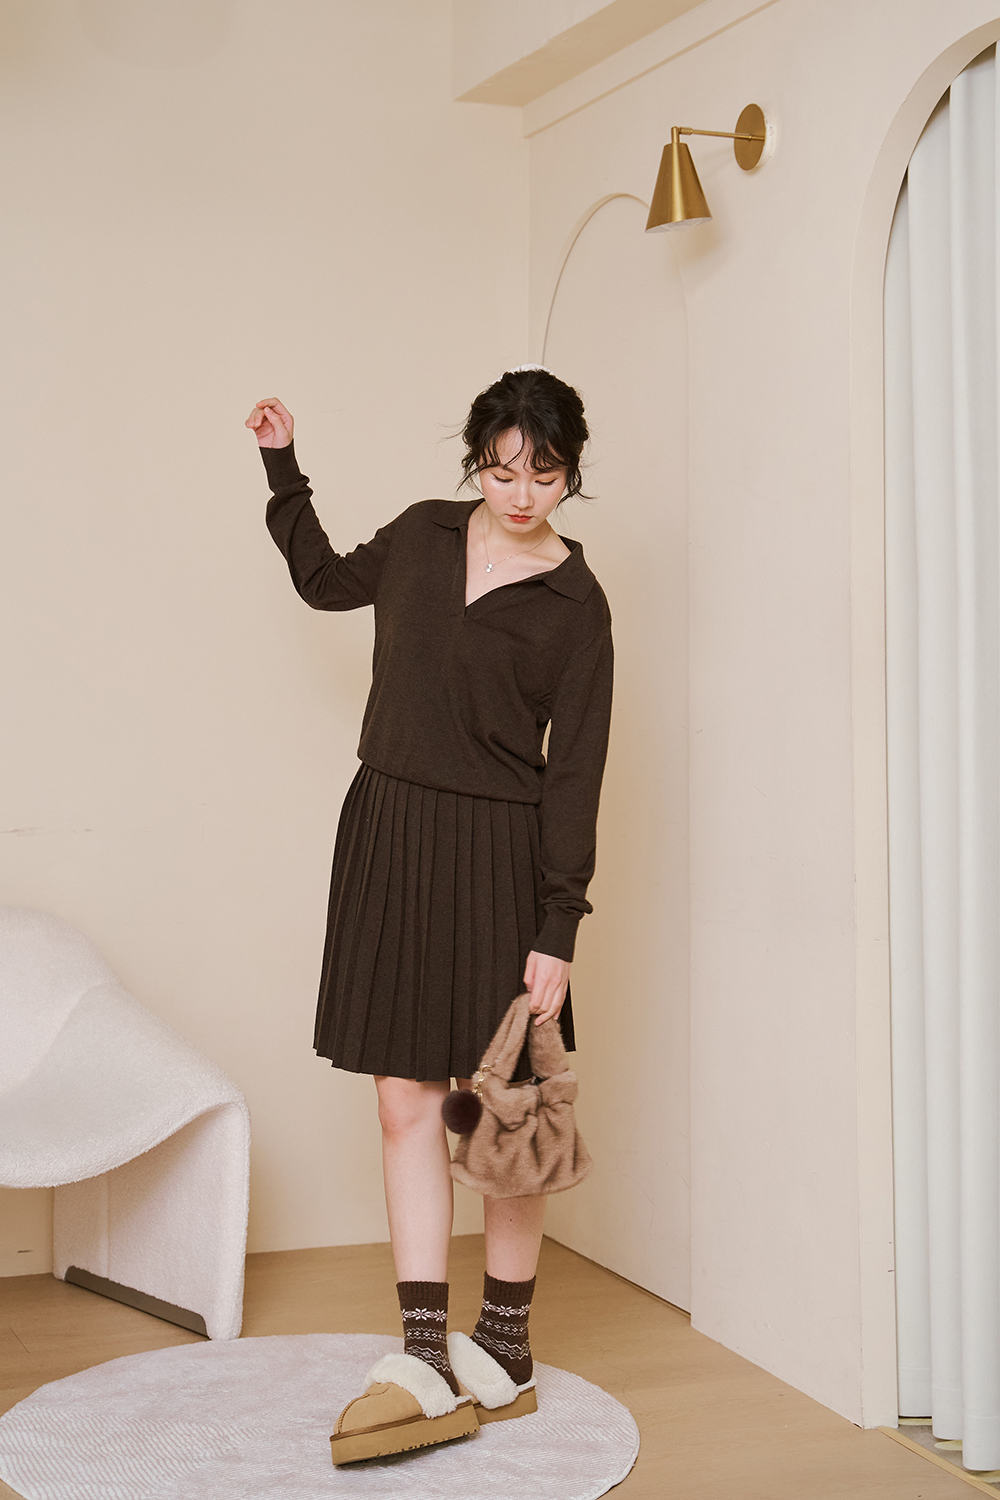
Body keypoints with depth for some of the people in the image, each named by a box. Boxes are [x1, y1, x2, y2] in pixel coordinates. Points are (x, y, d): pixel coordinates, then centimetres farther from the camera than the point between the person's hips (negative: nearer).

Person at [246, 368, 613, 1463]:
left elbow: (572, 776, -7)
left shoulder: (575, 606, -5)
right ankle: (426, 1359, 1)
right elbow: (327, 582, 28)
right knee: (407, 1100, -1)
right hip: (389, 835, 4)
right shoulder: (422, 535, 7)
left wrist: (556, 933, -12)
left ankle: (505, 1349, 15)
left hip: (497, 852, -4)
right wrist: (282, 467, 24)